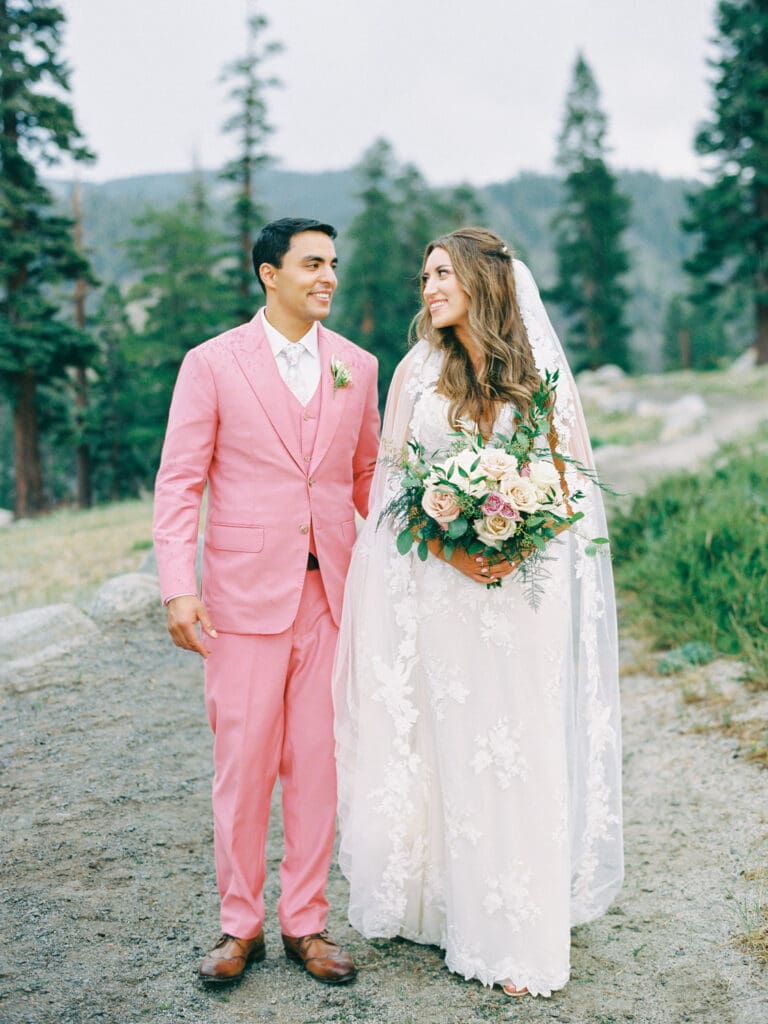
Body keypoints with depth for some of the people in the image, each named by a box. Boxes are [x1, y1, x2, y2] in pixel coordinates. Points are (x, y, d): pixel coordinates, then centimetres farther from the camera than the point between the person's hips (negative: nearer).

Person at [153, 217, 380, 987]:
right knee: (243, 761, 4)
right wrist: (179, 589, -11)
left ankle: (304, 921, 22)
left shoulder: (357, 366, 9)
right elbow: (178, 483, -2)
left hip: (331, 592, 3)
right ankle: (239, 924, 21)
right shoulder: (211, 364, 0)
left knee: (318, 760, 8)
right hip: (246, 593, -3)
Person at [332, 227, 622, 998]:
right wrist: (449, 548, -12)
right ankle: (469, 914, 19)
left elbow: (571, 478, 5)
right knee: (454, 750, 5)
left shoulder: (540, 373, 3)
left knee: (526, 749, 1)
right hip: (439, 586, 1)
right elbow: (392, 482, 5)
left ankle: (526, 934, 13)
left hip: (526, 583, 0)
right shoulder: (417, 371, 6)